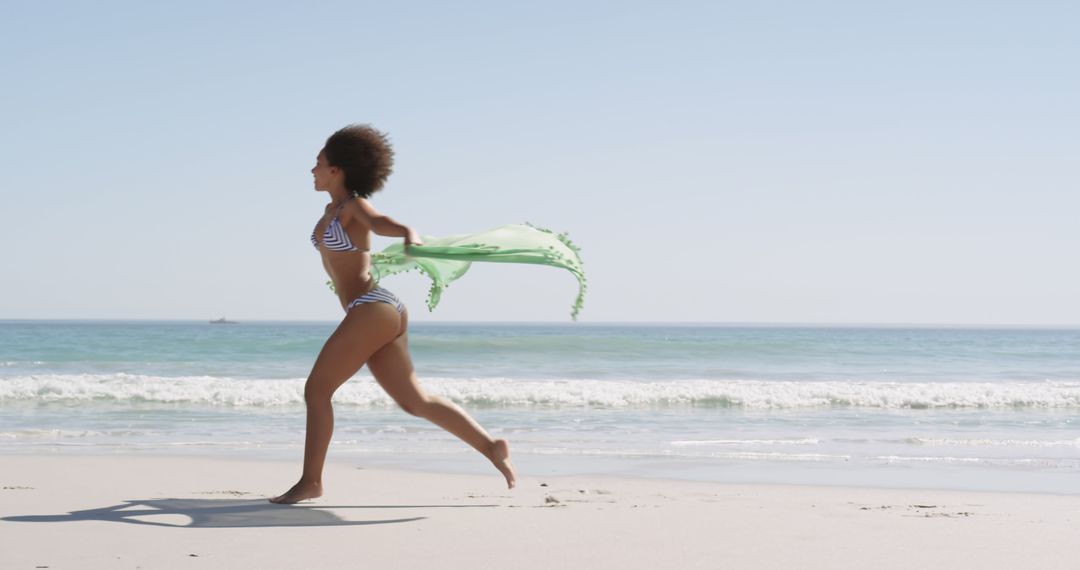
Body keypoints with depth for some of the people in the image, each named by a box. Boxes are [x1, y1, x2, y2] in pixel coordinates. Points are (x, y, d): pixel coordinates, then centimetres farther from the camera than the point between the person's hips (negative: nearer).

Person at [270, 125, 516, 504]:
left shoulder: (354, 206, -5)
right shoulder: (332, 210, 20)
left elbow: (382, 223, -26)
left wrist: (411, 238, -44)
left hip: (373, 310, -9)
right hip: (378, 314, 9)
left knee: (316, 390, -6)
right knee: (415, 402, 8)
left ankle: (310, 481, -1)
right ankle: (491, 447, 6)